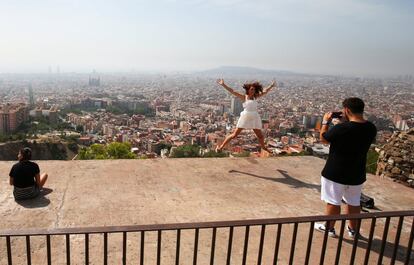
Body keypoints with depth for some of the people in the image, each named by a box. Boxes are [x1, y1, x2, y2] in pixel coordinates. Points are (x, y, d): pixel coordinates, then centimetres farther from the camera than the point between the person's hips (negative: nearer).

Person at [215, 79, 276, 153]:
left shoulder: (255, 97, 9)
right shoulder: (244, 97, -3)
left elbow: (265, 91, 20)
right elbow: (232, 91, -10)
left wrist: (271, 86, 23)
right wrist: (223, 85, -15)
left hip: (255, 118, 5)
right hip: (245, 117, -5)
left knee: (260, 136, 15)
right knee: (234, 135, -4)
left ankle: (263, 147, 44)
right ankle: (221, 146, 5)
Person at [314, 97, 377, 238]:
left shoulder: (341, 128, -26)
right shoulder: (371, 128, -6)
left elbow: (323, 138, -9)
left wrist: (326, 122, 5)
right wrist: (347, 121, 9)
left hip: (335, 173, -5)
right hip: (356, 174, 6)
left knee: (333, 202, 11)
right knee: (354, 202, 21)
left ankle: (329, 228, 27)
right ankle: (353, 229, 36)